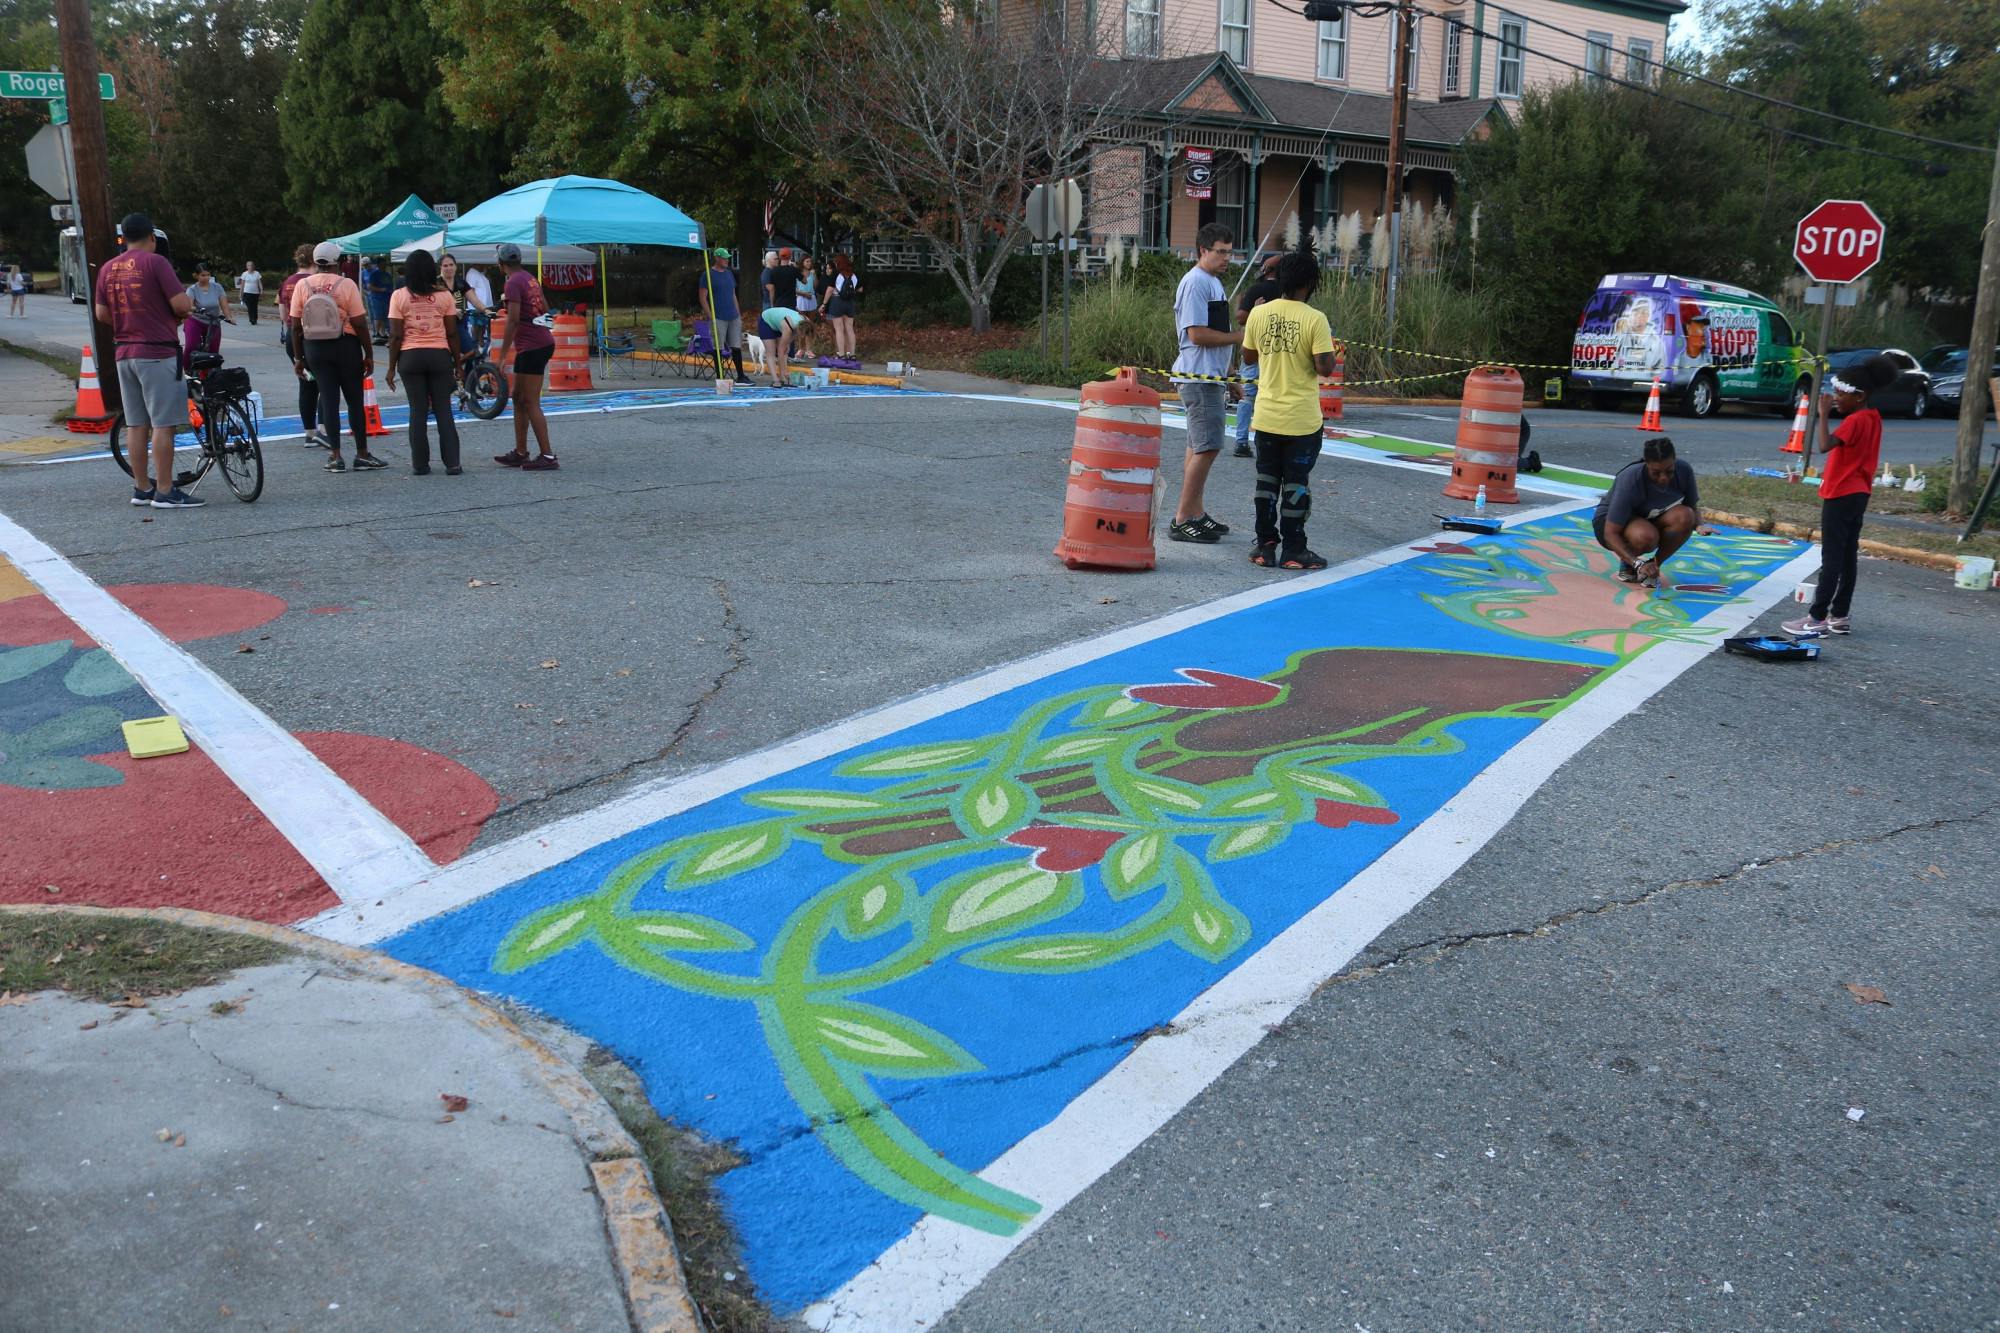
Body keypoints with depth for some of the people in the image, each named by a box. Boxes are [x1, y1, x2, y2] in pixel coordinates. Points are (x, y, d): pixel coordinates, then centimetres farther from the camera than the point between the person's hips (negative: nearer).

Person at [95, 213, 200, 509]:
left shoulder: (108, 268, 10)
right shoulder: (155, 262, -9)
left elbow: (101, 313, 12)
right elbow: (181, 304, -15)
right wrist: (189, 303, 6)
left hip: (125, 353, 7)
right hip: (157, 353, -7)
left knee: (135, 425, 11)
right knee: (163, 424, -5)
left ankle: (141, 488, 16)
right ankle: (165, 492, -6)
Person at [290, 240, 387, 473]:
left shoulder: (302, 285, 0)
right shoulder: (346, 285, -8)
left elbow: (296, 326, 1)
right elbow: (359, 323, -11)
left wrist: (298, 358, 9)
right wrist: (369, 354, -3)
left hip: (314, 348, 3)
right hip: (345, 346, -3)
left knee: (328, 398, 6)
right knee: (355, 400, 6)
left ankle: (335, 457, 4)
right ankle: (362, 455, 8)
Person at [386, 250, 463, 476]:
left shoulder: (399, 296, -1)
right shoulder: (444, 295, 0)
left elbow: (396, 335, -4)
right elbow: (452, 333, -1)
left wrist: (391, 367, 2)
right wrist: (457, 362, 8)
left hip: (410, 356, 0)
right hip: (439, 355, 0)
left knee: (418, 411, 6)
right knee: (443, 410, 5)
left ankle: (420, 464, 7)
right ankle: (452, 463, 0)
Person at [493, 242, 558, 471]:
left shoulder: (513, 283, -13)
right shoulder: (530, 278, 14)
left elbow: (513, 320, -20)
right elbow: (545, 309, 21)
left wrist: (502, 355, -18)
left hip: (531, 347, -9)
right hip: (542, 342, 9)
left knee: (530, 403, -8)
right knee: (519, 399, 14)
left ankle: (548, 457, -8)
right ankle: (520, 453, 18)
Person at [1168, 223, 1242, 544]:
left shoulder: (1213, 282, 19)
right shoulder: (1195, 283, -13)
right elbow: (1197, 334, -20)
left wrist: (1228, 373, 26)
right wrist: (1240, 337, -14)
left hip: (1209, 376, 11)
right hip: (1199, 377, -11)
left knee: (1200, 447, 13)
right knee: (1207, 447, -13)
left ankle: (1194, 514, 20)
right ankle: (1183, 520, -10)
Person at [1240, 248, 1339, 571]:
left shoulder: (1258, 313, -2)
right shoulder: (1315, 319, -13)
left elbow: (1248, 358, 8)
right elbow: (1324, 367, -15)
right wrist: (1329, 347, 3)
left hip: (1267, 416, 3)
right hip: (1302, 420, -3)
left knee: (1266, 481, 13)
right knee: (1296, 484, 5)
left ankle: (1265, 545, 16)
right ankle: (1293, 551, 9)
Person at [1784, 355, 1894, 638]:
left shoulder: (1855, 421, -18)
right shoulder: (1873, 418, 10)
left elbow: (1825, 445, -32)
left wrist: (1823, 415, -26)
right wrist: (1830, 471, 21)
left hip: (1841, 496, -9)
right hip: (1859, 494, 9)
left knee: (1831, 557, -8)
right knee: (1848, 556, 11)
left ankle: (1817, 618, -7)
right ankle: (1840, 616, 15)